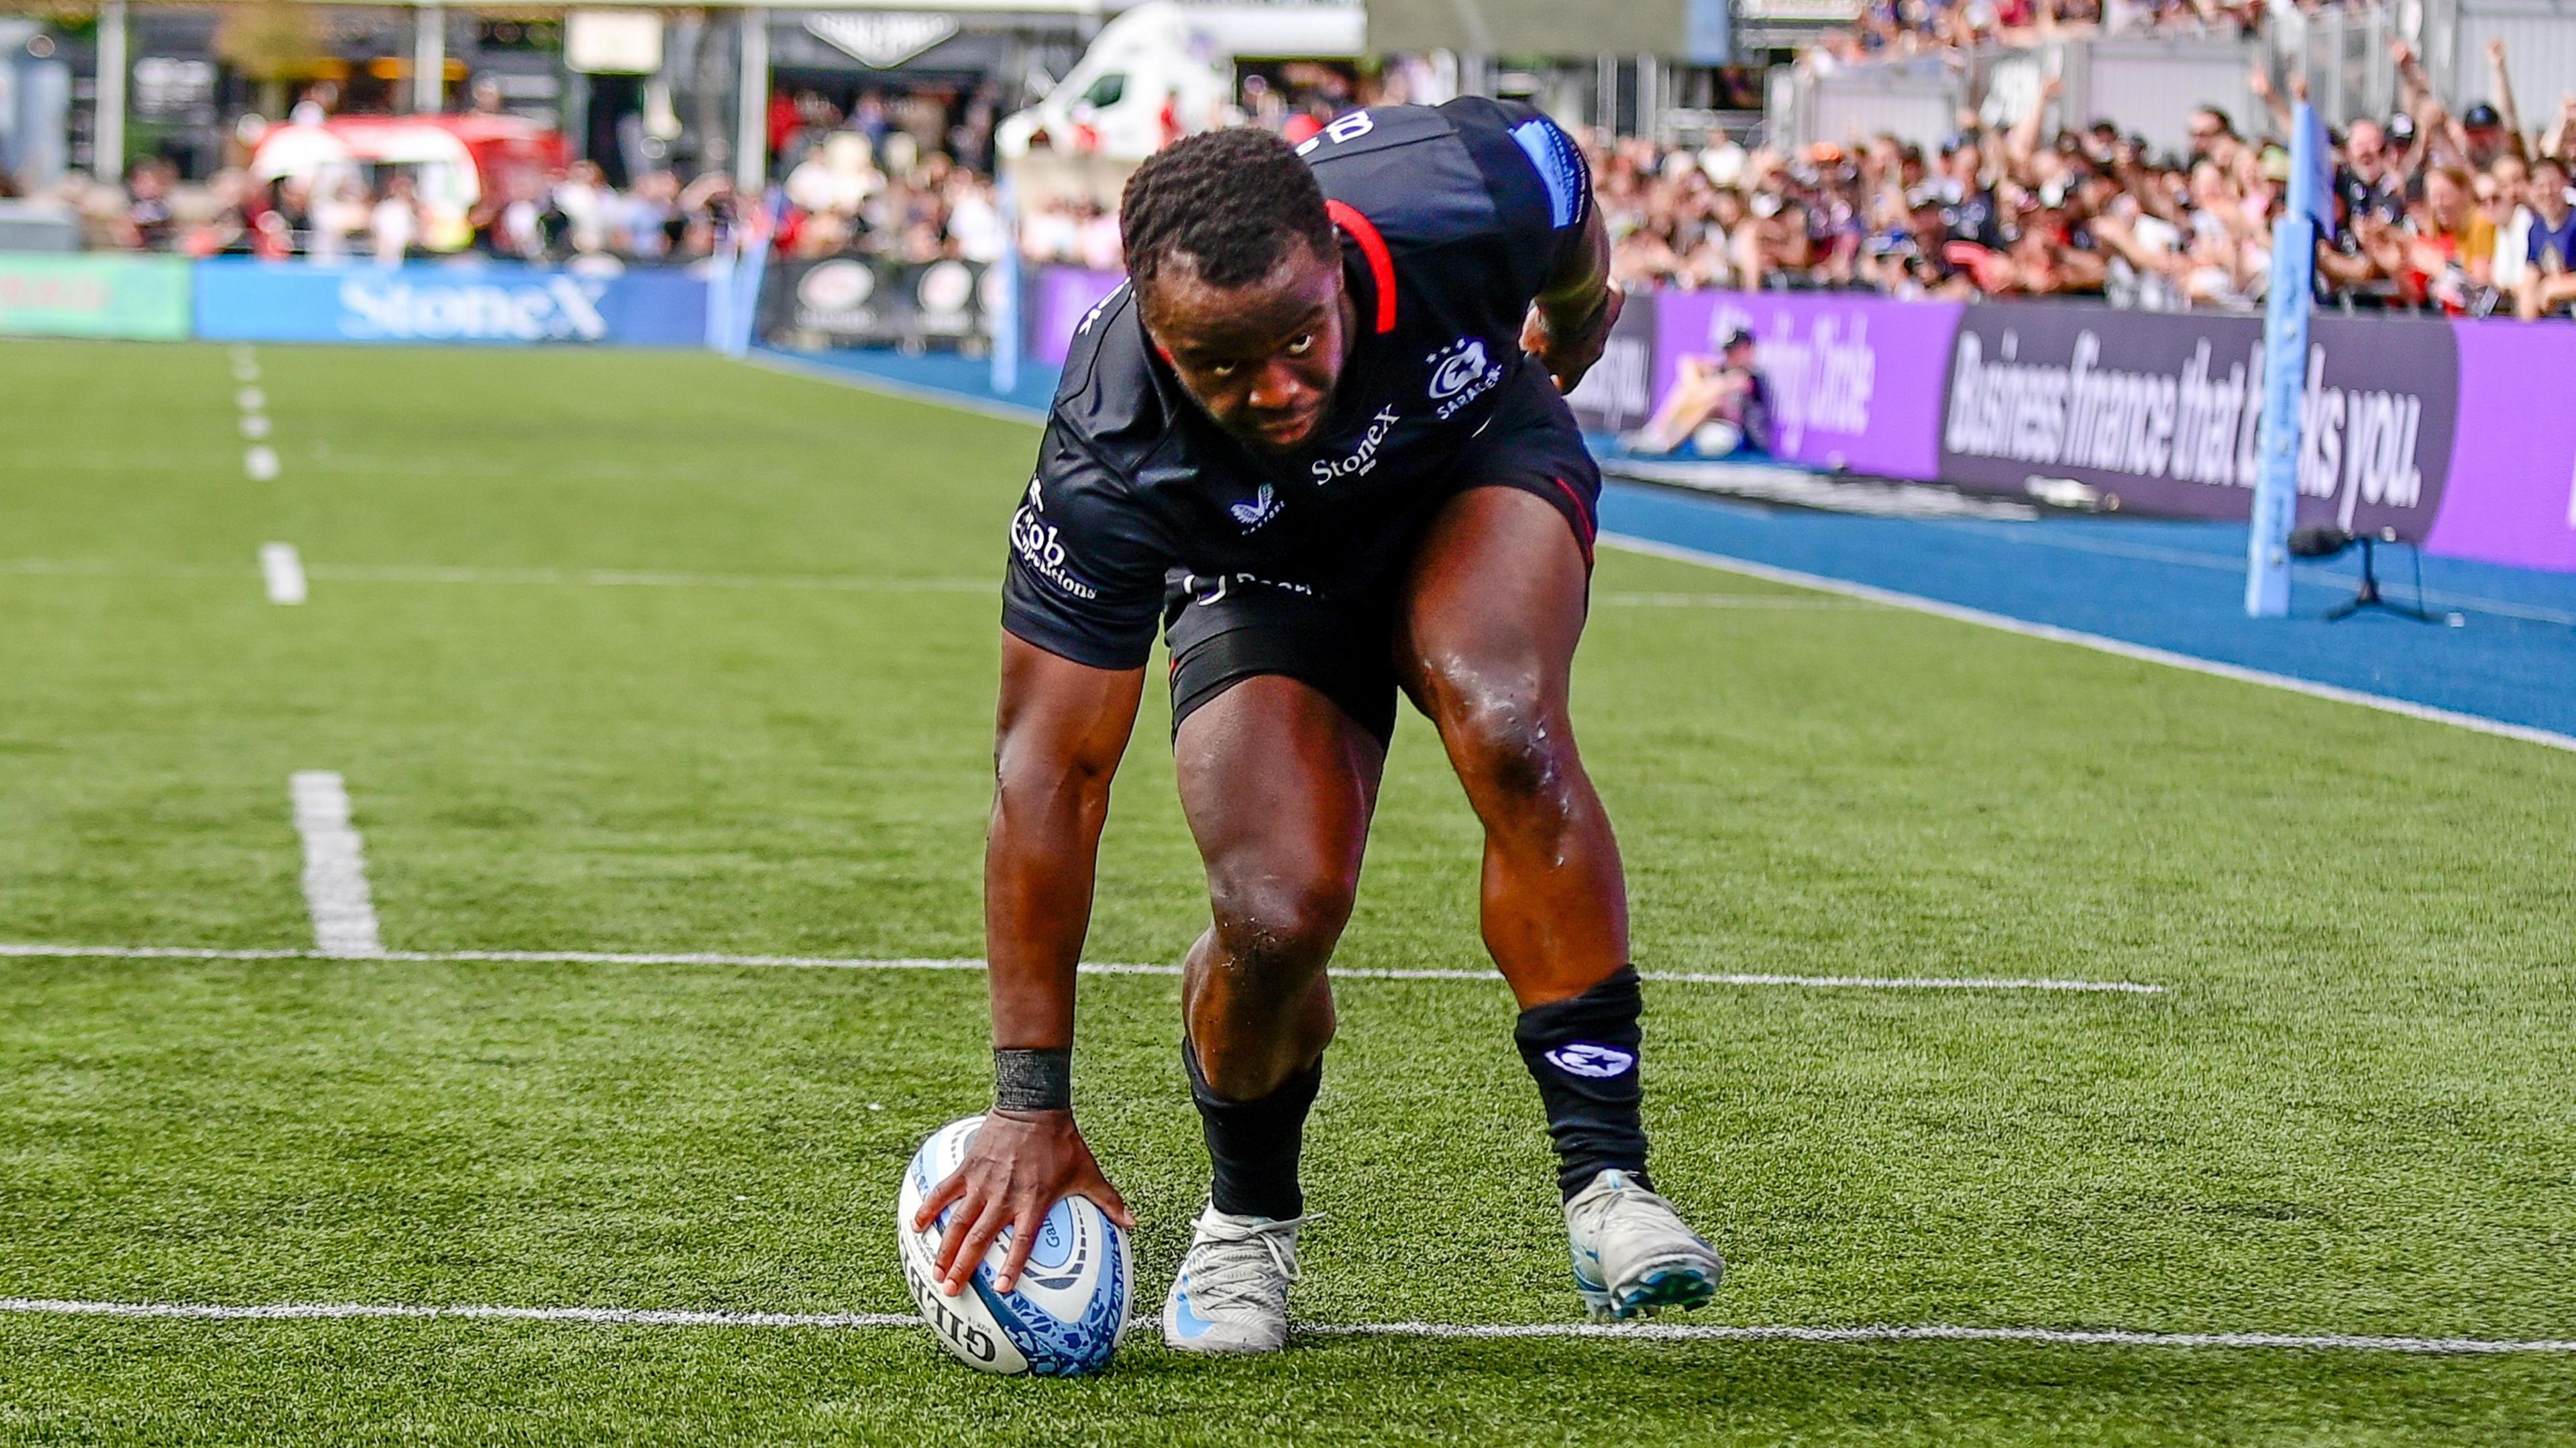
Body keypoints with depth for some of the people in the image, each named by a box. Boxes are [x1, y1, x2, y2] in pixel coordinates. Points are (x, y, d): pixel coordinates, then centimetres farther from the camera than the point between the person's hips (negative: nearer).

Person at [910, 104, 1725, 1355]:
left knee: (1502, 722, -33)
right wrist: (1029, 1104, -32)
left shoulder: (1463, 197, -35)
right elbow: (1050, 771, -32)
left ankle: (1604, 1174, -23)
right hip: (1266, 578, -1)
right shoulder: (1111, 460, -37)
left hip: (1483, 465, 1)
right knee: (1279, 913, -23)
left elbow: (1570, 198, -8)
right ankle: (1248, 1211, 10)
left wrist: (1577, 315, 16)